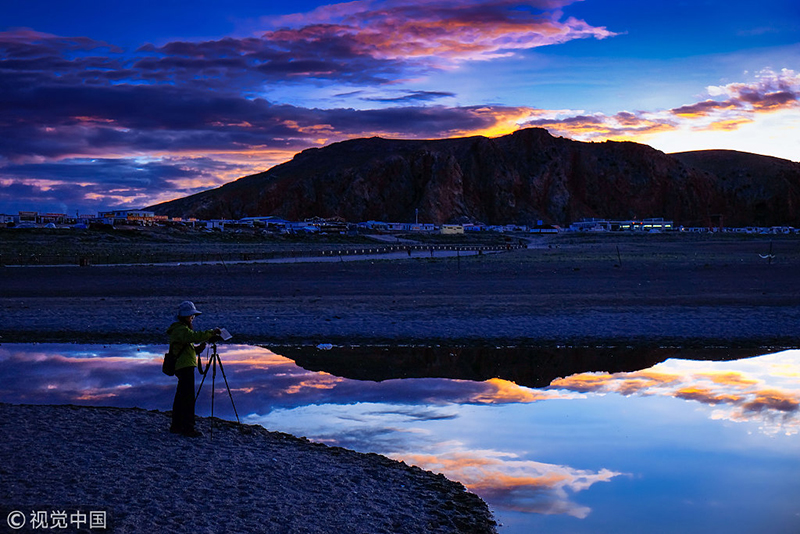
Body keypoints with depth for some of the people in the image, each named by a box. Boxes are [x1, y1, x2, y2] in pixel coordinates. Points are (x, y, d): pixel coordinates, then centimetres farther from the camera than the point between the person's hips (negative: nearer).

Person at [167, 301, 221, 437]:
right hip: (185, 367, -11)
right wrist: (212, 332, -27)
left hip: (183, 367, 11)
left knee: (180, 397, 14)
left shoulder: (182, 329, 20)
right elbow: (195, 336, -32)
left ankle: (176, 426, 20)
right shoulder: (180, 330, -14)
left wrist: (199, 348, 3)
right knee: (188, 398, -11)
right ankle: (188, 428, -11)